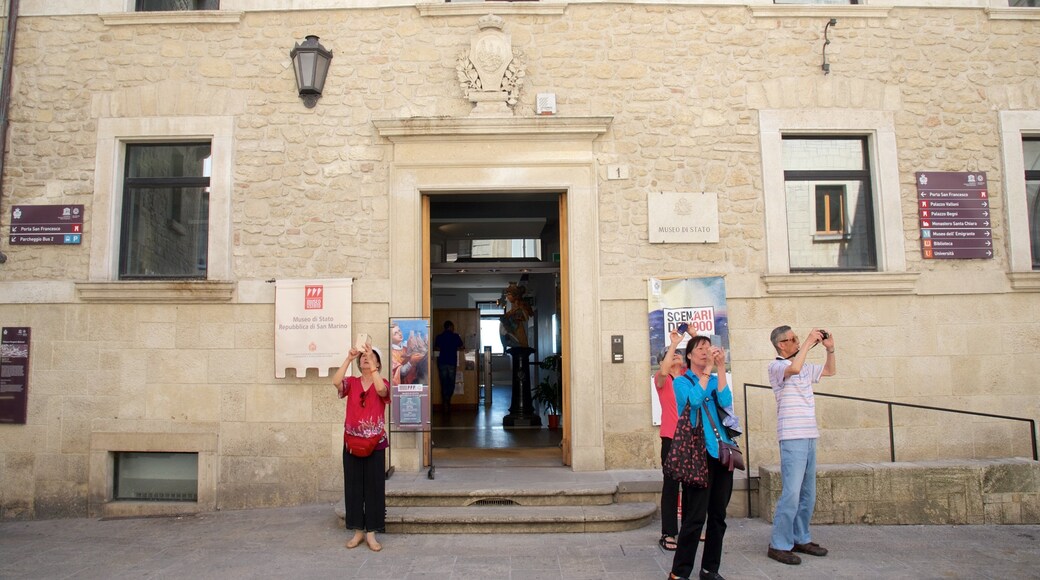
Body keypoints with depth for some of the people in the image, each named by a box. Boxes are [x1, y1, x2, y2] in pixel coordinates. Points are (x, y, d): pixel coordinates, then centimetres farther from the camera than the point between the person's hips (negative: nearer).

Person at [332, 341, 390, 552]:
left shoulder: (382, 384, 0)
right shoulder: (351, 382, 3)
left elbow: (380, 389, -25)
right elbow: (336, 382, -19)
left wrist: (371, 362, -26)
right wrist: (349, 358, -25)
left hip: (375, 444, -2)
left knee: (374, 487, 1)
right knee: (353, 486, 7)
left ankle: (371, 533, 10)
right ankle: (358, 530, 18)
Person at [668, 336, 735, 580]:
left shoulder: (716, 380, 15)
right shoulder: (681, 381, 3)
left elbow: (726, 401, -5)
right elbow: (694, 399, -18)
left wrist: (721, 368, -8)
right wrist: (708, 369, -11)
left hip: (721, 450, 5)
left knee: (718, 515, 9)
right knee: (696, 516, -8)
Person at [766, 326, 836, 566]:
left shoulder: (805, 366, 17)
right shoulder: (776, 366, -7)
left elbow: (829, 371, 30)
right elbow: (794, 368, -28)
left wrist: (830, 348, 14)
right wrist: (809, 341, -18)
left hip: (809, 436, 8)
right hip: (792, 437, -8)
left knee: (808, 494, 13)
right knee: (791, 494, -11)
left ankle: (801, 539, 23)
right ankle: (779, 545, -4)